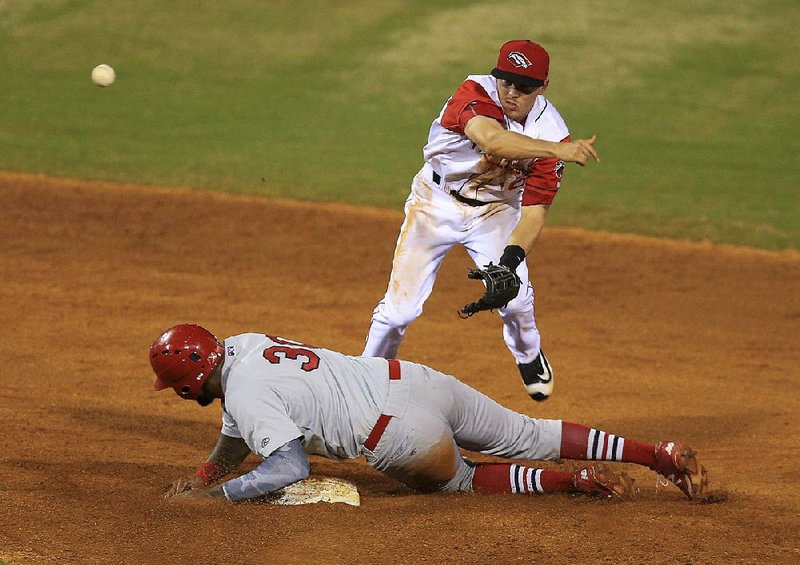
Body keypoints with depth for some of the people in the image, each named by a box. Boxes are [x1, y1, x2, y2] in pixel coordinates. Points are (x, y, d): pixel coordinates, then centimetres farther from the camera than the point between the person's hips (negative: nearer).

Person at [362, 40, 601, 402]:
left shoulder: (551, 133, -21)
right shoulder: (476, 94, -30)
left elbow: (534, 209, -21)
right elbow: (492, 141, -51)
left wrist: (512, 257, -38)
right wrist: (557, 150, -62)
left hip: (495, 212, 2)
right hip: (436, 204, -2)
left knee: (515, 297, -13)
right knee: (400, 307, -5)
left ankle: (530, 359, 21)